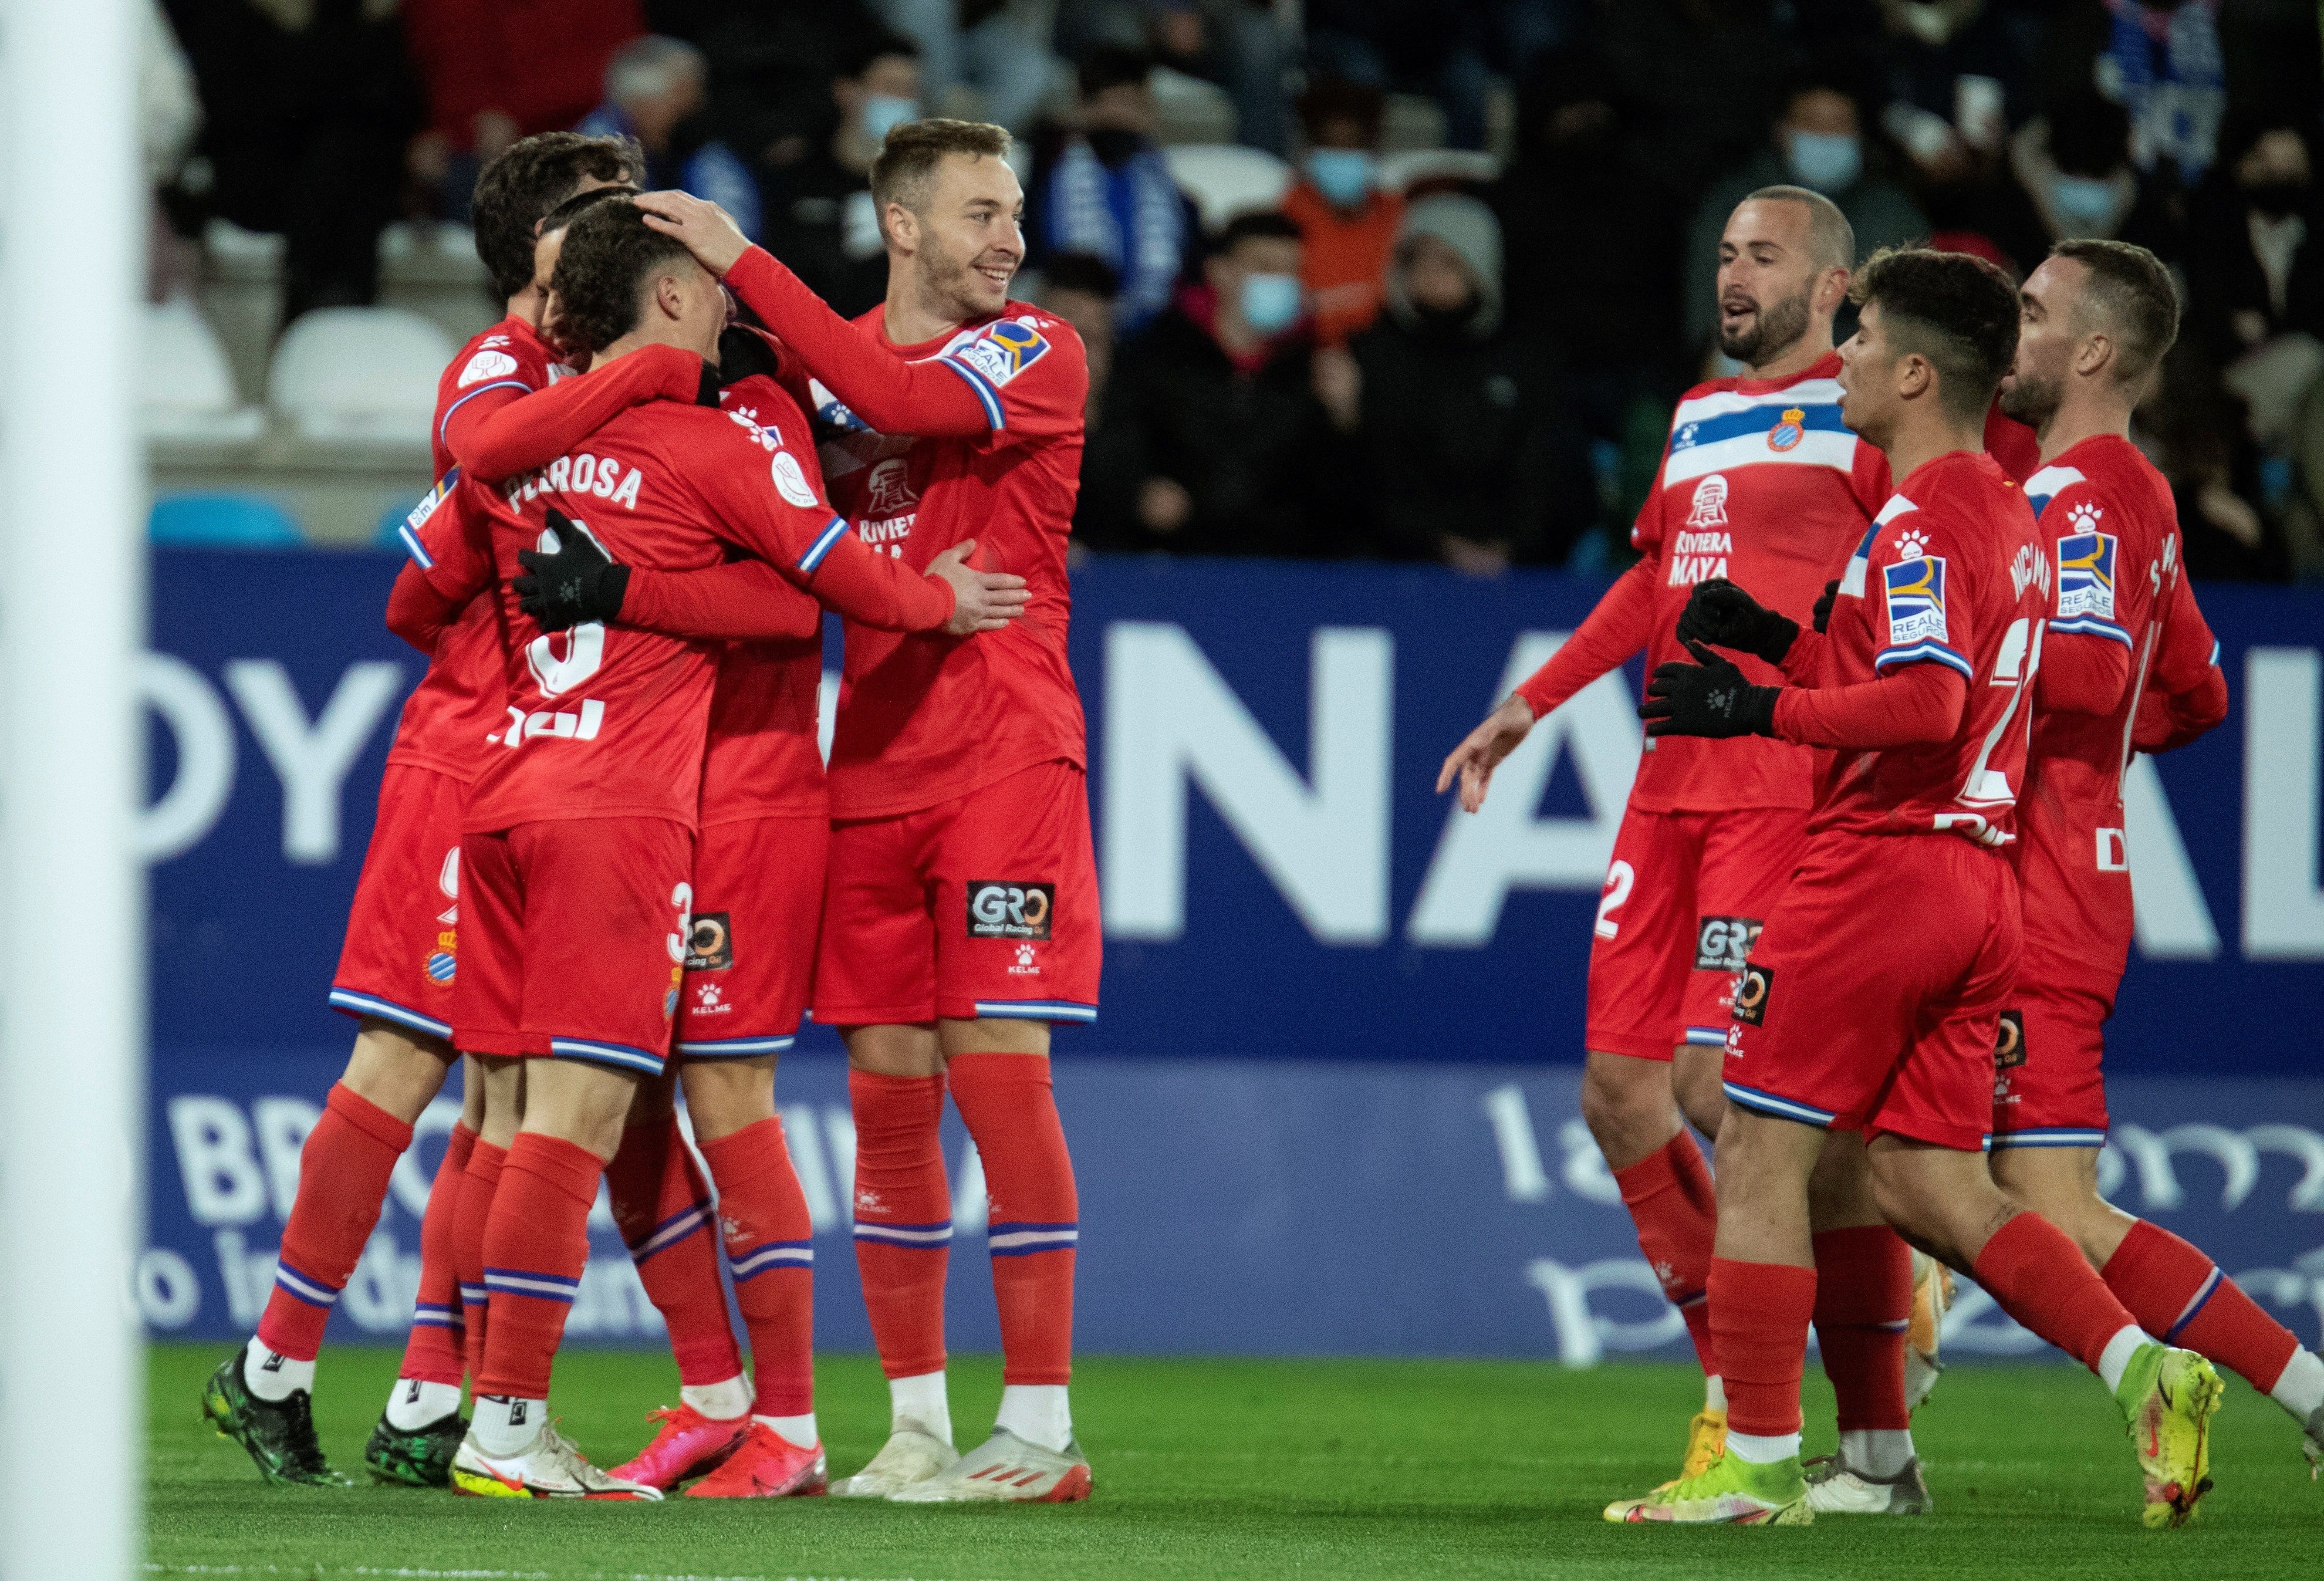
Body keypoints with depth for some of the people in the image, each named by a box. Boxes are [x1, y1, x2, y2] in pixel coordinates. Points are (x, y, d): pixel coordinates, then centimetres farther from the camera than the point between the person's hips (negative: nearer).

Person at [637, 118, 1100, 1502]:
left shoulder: (1039, 354, -3)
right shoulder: (833, 362, 13)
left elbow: (904, 399, -20)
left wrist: (746, 265, -18)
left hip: (1006, 753, -5)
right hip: (874, 764, 5)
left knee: (1000, 1066, -9)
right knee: (887, 1086, 4)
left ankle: (1042, 1427, -5)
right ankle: (917, 1426, 11)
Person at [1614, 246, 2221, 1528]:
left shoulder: (1921, 522, -13)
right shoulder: (2009, 513, 17)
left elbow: (1924, 704, -25)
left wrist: (1756, 710, -20)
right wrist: (1780, 644, 19)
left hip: (1879, 865, -9)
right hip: (1979, 882, 9)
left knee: (1758, 1156, -1)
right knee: (1921, 1183, 10)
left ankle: (1758, 1462, 0)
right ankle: (2143, 1373, -4)